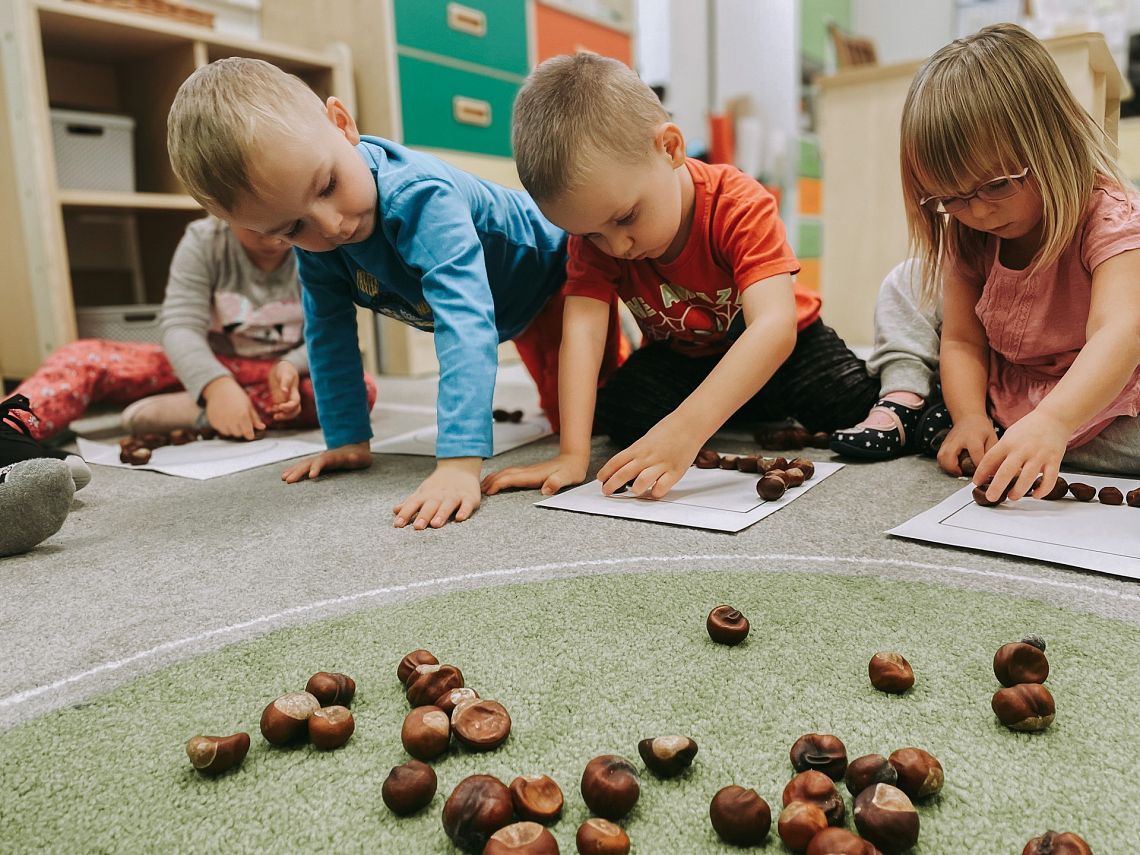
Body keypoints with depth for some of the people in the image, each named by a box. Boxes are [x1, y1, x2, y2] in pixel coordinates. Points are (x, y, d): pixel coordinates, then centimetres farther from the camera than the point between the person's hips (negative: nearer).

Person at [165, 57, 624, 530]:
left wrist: (460, 464, -61)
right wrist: (348, 440, -13)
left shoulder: (419, 195, -43)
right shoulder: (312, 242, -21)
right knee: (561, 413, 19)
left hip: (558, 276, -6)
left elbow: (465, 322, -53)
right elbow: (329, 332, -9)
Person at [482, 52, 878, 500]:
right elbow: (582, 329, -33)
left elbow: (775, 325, -46)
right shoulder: (594, 226, -22)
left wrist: (685, 429, -59)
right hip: (679, 356, 3)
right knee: (620, 412, -24)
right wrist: (573, 453, -45)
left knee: (848, 397, -26)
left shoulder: (740, 205, -33)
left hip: (778, 346, -2)